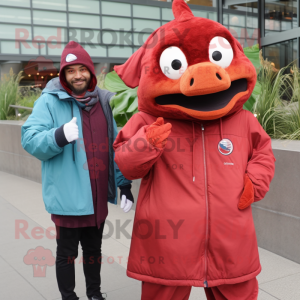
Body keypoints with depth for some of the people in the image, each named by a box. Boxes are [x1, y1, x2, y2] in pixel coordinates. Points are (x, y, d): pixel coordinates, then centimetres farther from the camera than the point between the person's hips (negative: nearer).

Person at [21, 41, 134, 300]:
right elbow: (30, 140, -14)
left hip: (98, 198, 5)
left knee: (94, 250, 21)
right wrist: (59, 136, -33)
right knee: (67, 254, 10)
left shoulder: (103, 101, 7)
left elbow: (116, 147, 10)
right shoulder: (50, 101, -7)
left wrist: (125, 184, 7)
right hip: (68, 198, -4)